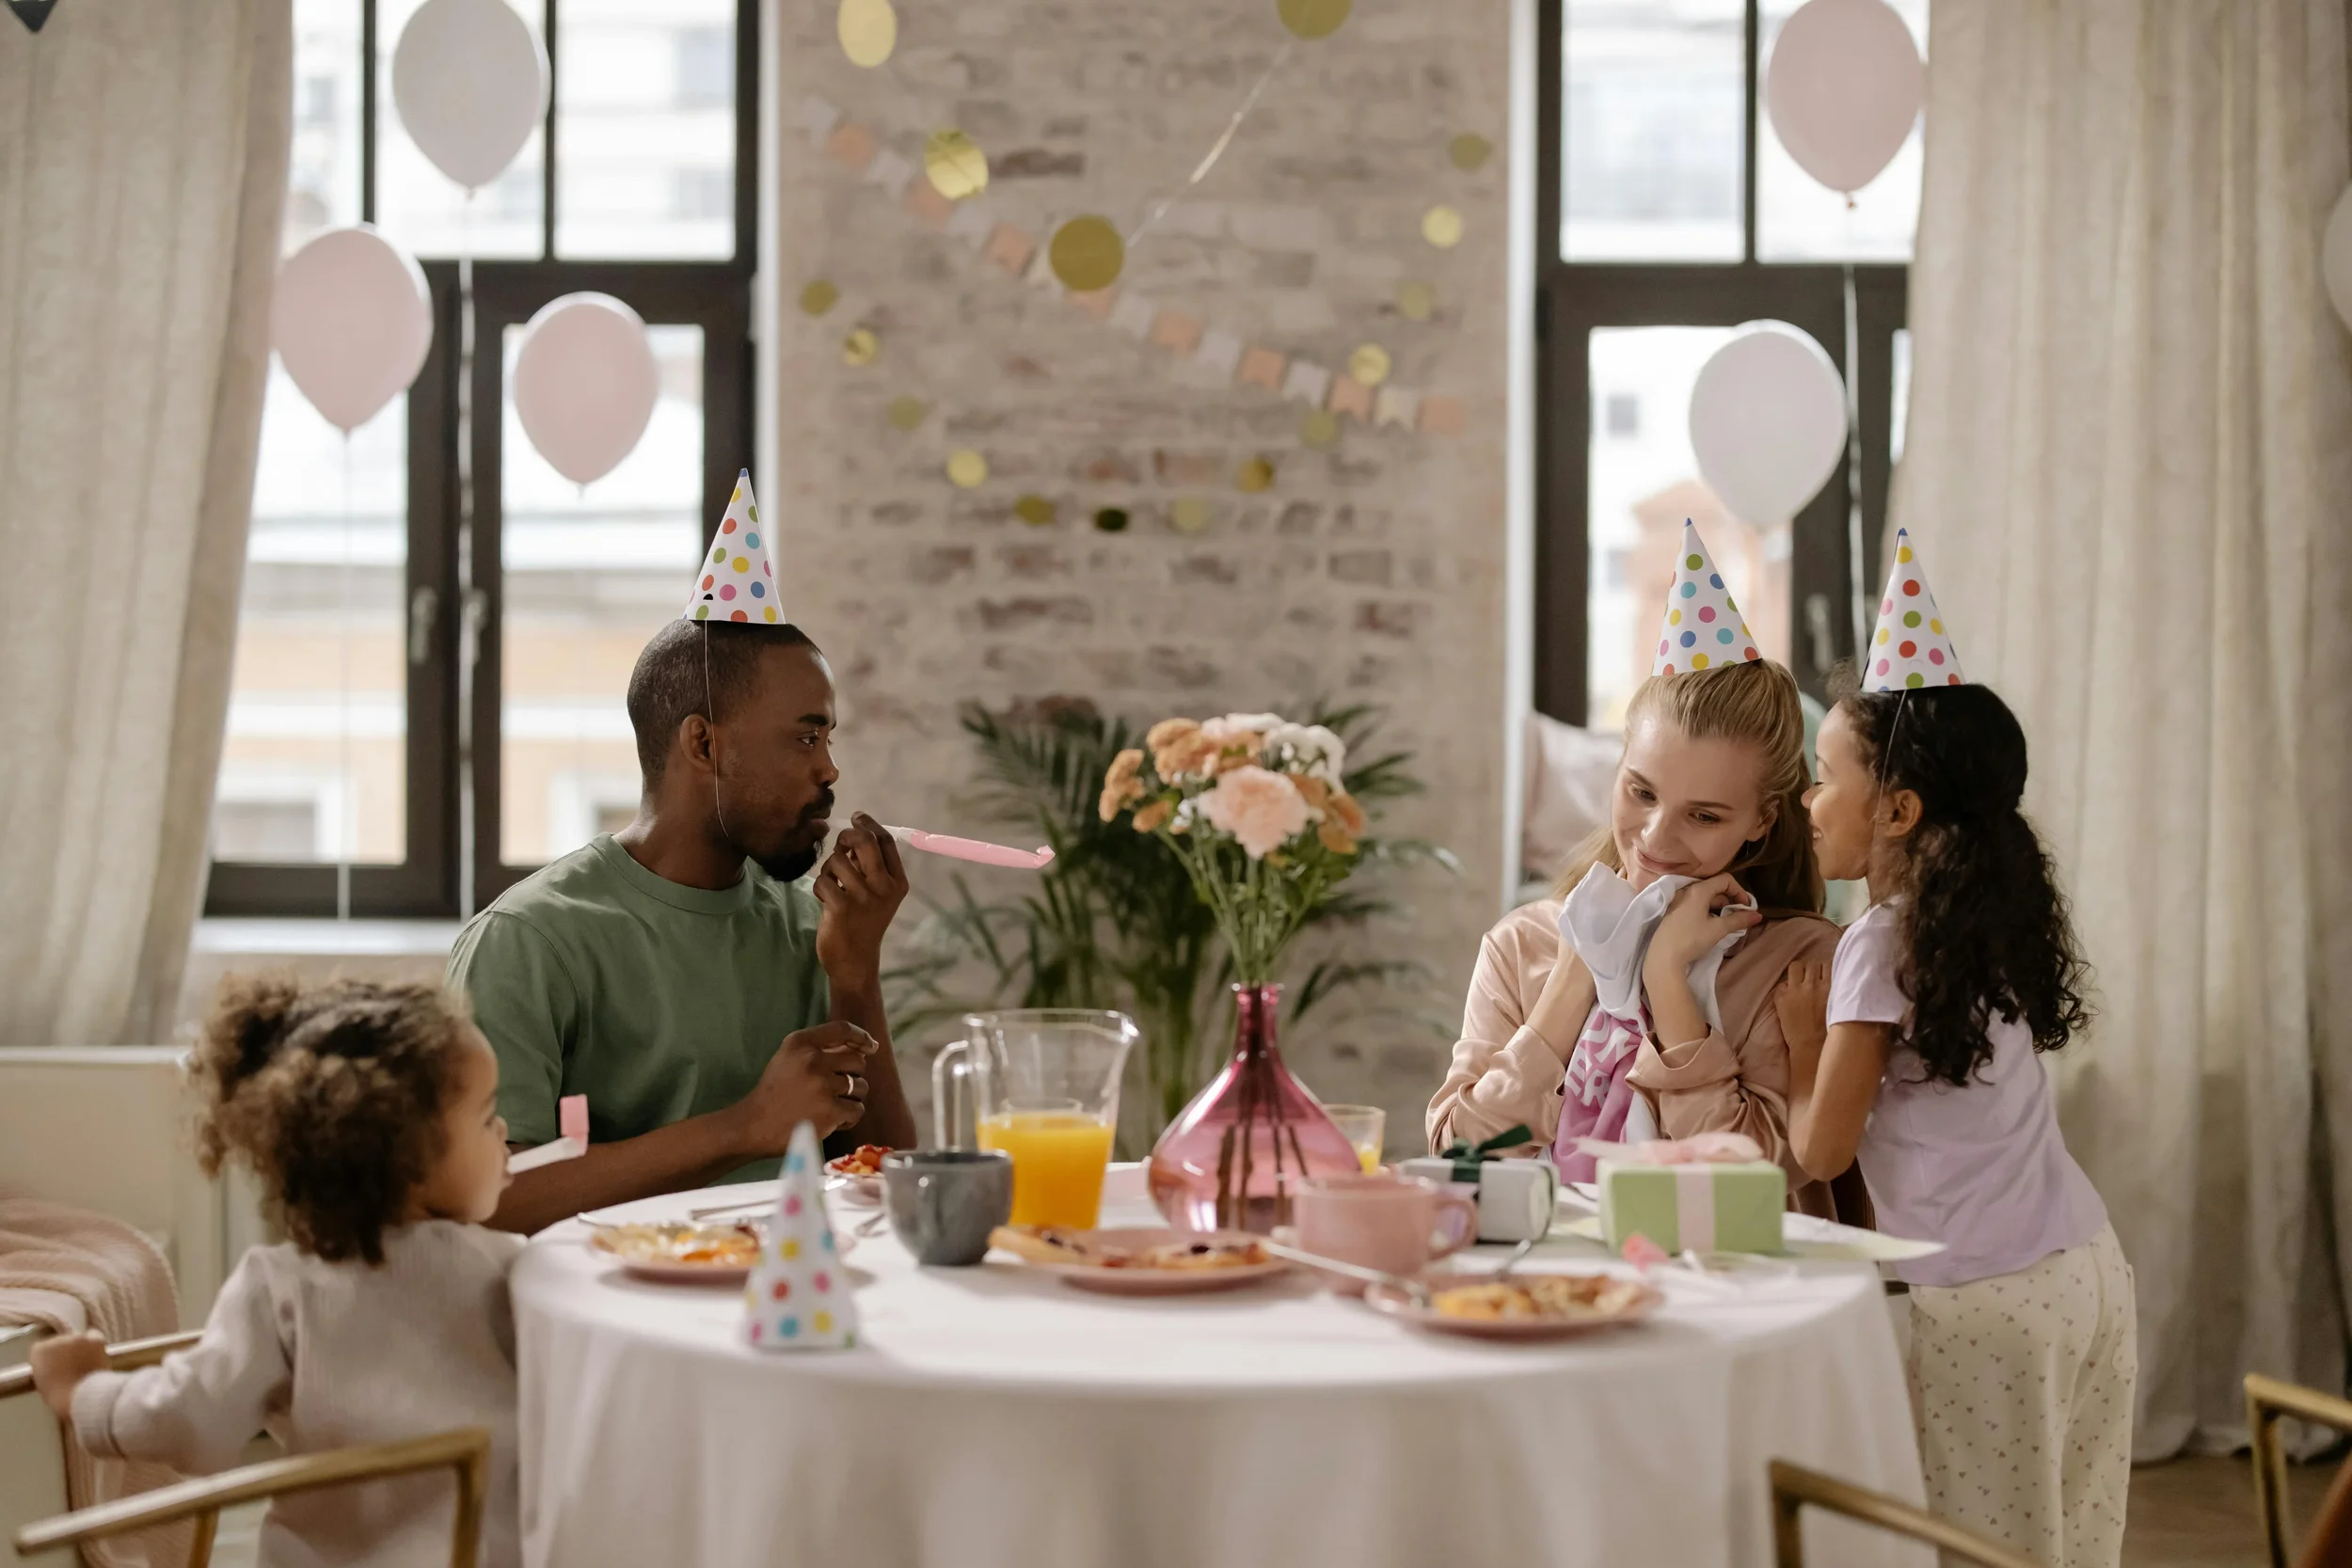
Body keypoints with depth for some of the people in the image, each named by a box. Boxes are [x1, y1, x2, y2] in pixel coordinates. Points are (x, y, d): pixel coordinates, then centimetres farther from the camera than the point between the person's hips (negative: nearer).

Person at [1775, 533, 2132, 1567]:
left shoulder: (1879, 948, -12)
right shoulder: (1992, 924, 9)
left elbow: (1821, 1146, -7)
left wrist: (1801, 1039, 6)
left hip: (1985, 1303, -7)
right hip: (2088, 1269, 7)